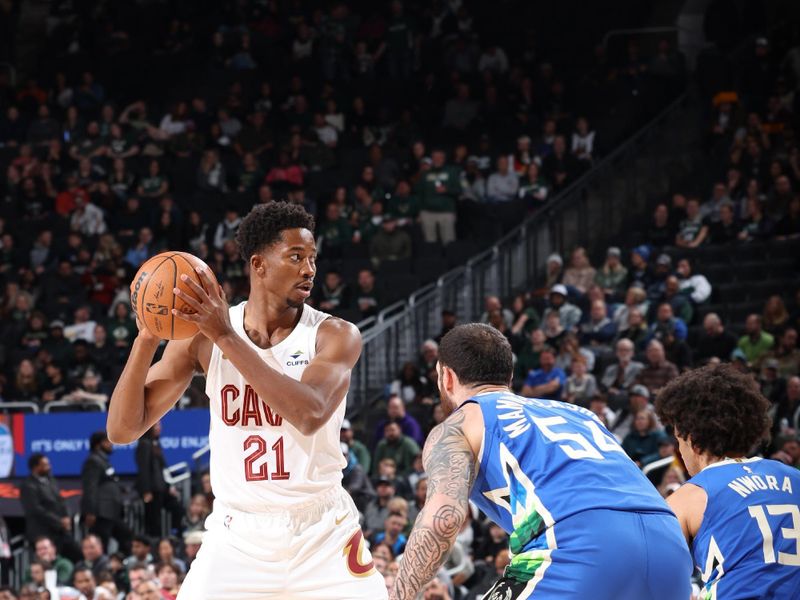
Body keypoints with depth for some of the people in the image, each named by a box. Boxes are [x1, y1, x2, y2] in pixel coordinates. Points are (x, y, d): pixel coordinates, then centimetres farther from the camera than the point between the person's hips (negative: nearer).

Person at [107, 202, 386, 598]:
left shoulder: (335, 336, -8)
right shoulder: (202, 335, -3)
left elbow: (309, 415, -28)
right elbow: (123, 430, -5)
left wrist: (227, 337, -29)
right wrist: (147, 339, -21)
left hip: (323, 534, -1)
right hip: (238, 535, 1)